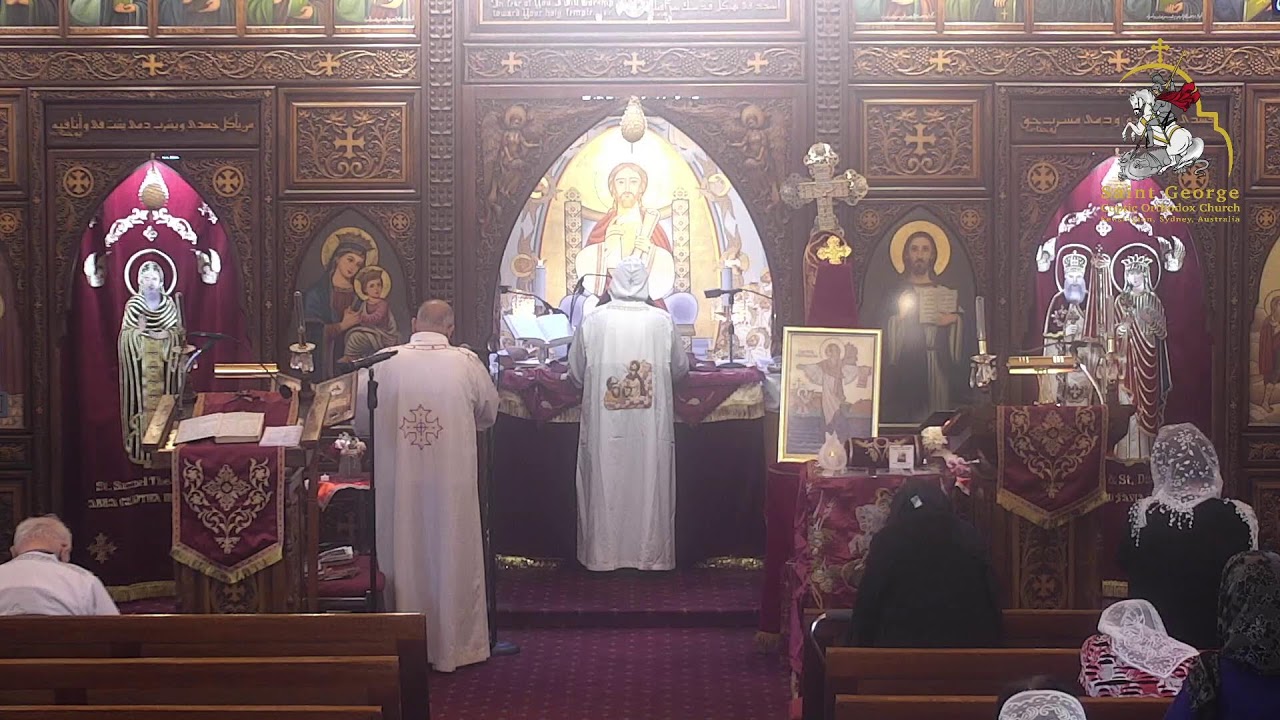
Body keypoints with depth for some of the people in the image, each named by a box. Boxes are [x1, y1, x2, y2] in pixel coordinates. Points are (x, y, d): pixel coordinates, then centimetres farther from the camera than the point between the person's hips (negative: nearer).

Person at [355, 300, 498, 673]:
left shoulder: (383, 363, -5)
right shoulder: (467, 363, -6)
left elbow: (361, 421, 3)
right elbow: (489, 414, 10)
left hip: (398, 484, 1)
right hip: (452, 483, -1)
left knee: (403, 556, 12)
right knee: (452, 557, 11)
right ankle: (454, 645, 20)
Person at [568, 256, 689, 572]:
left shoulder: (593, 321, -7)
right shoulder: (663, 321, -6)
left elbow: (575, 374, 3)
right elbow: (681, 368, 7)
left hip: (604, 428, 0)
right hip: (651, 427, 0)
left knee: (605, 486, 10)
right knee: (650, 486, 10)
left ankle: (604, 554, 16)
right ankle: (651, 552, 17)